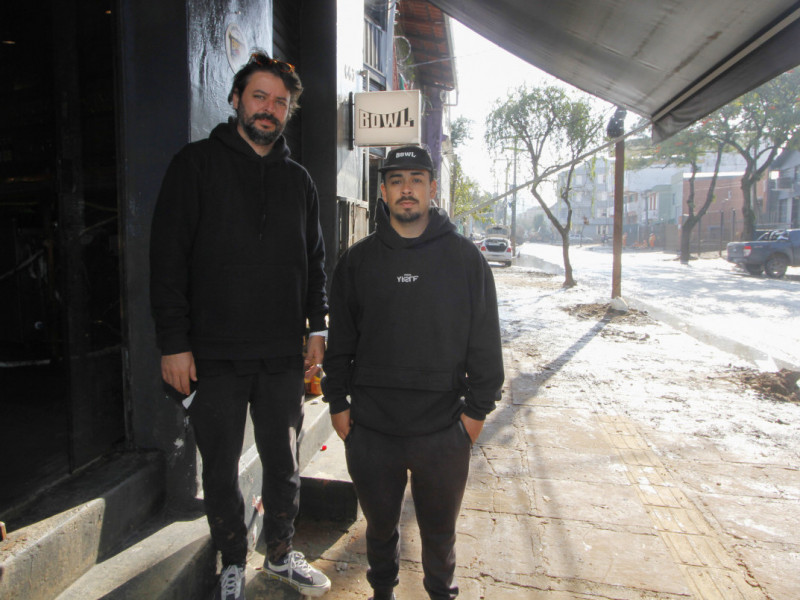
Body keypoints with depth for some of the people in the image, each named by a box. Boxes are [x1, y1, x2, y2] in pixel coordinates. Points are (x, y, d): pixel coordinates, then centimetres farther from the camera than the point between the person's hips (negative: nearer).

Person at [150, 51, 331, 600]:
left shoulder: (298, 179, 12)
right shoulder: (197, 164, 0)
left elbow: (314, 261, 15)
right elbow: (168, 257, -5)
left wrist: (318, 328, 7)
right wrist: (174, 342, -11)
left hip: (283, 354, 3)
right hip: (216, 353, -2)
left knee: (284, 462, 14)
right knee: (221, 468, 10)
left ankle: (281, 554, 35)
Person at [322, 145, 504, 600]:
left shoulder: (466, 258, -1)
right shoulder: (358, 260, 4)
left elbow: (486, 341, 0)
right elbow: (340, 339, 7)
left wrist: (478, 408, -3)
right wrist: (338, 402, 3)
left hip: (444, 429, -1)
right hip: (370, 426, 2)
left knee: (440, 529, 17)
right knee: (380, 523, 20)